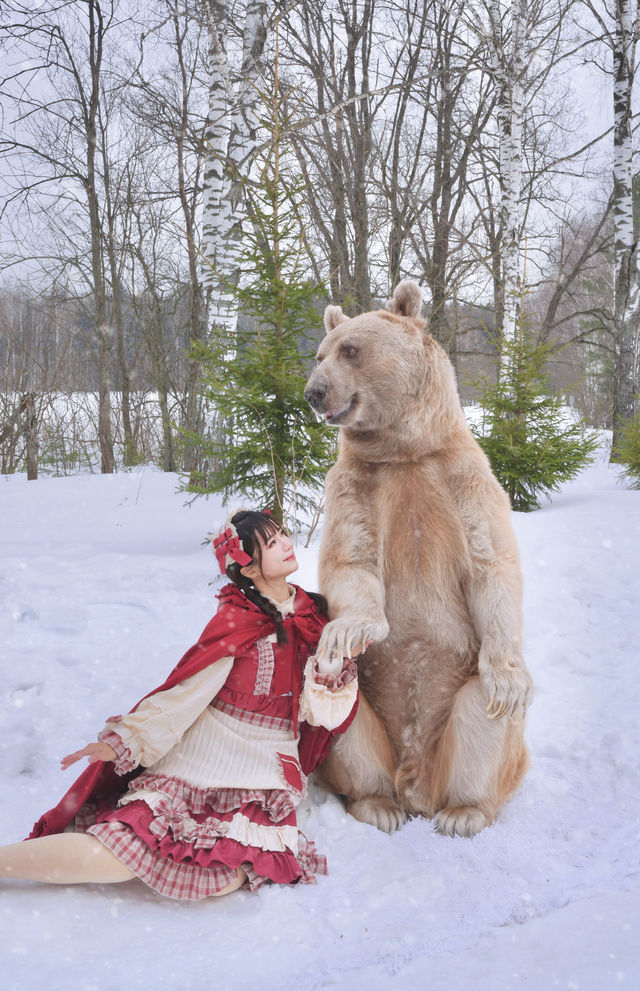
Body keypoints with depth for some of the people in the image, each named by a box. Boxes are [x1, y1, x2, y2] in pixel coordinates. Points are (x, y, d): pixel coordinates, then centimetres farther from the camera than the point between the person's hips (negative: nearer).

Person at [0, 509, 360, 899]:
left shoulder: (314, 615, 6)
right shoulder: (237, 622, -7)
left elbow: (317, 713, 4)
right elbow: (188, 691, -8)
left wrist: (333, 662, -13)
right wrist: (125, 739, -16)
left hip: (261, 779, 4)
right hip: (206, 761, -4)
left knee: (231, 879, -23)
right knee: (114, 859, -22)